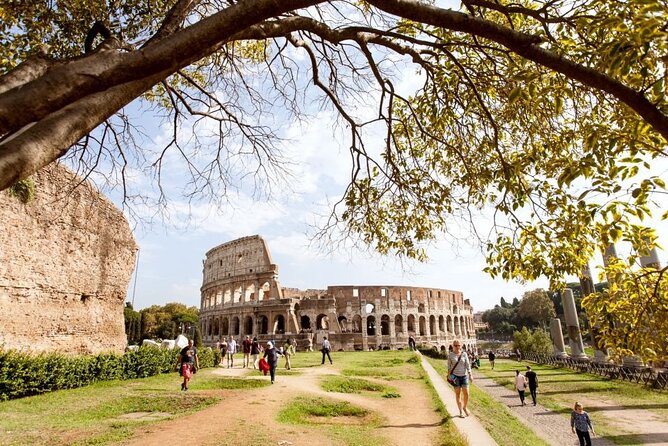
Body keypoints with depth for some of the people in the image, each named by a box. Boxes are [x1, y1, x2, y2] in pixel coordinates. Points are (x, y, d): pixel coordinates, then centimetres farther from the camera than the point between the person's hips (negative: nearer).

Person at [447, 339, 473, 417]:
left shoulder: (464, 354, -3)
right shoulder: (450, 355, -5)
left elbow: (467, 365, -3)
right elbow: (449, 365, 2)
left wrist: (470, 375, -9)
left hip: (464, 376, 1)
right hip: (455, 376, -1)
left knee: (466, 393, -1)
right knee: (458, 394, 3)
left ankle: (465, 407, 25)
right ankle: (460, 411, 14)